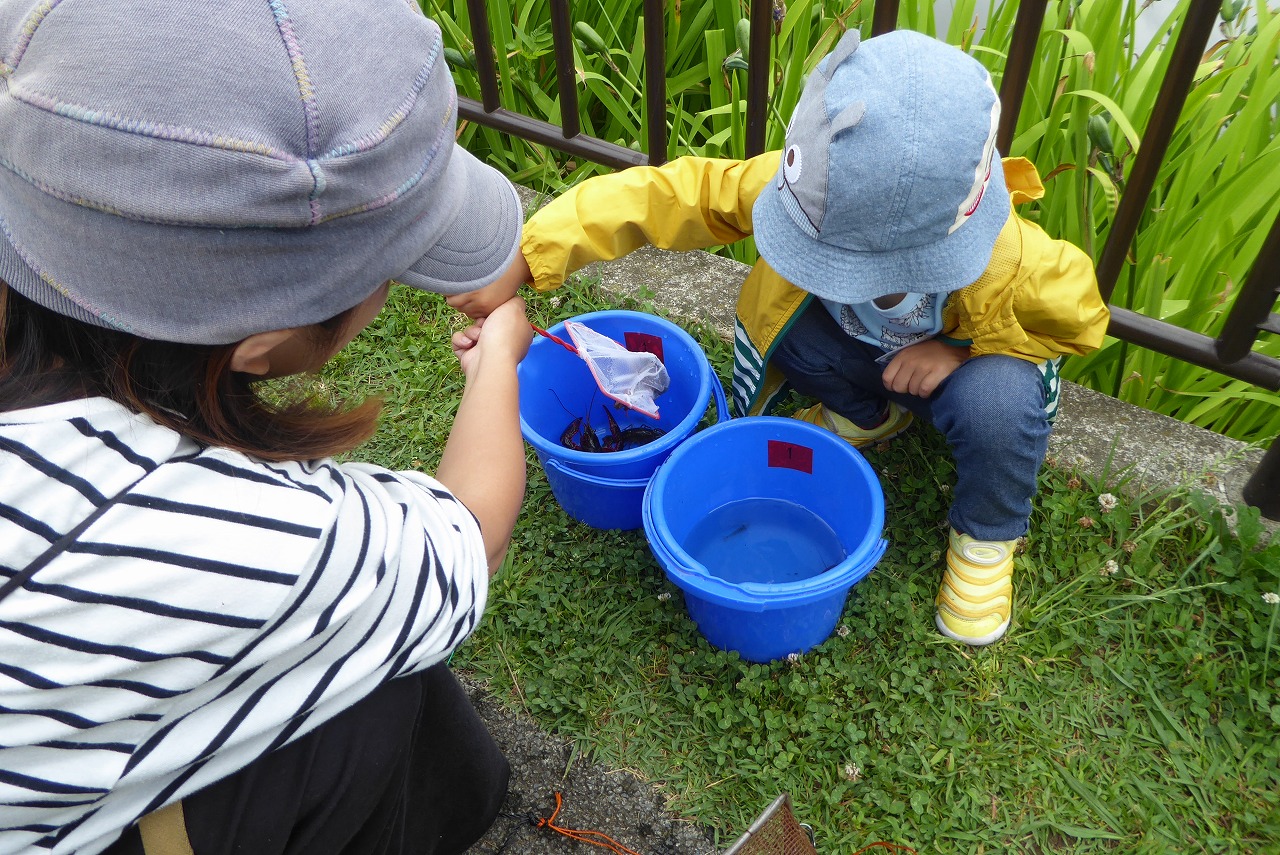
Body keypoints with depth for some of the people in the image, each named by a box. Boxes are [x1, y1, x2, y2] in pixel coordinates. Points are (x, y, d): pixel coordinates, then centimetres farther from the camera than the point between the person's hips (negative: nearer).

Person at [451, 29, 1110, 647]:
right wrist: (522, 258, -41)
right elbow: (676, 194, -34)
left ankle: (987, 536, -2)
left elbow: (1082, 317, -15)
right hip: (857, 348, 3)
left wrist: (958, 350, -30)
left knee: (999, 397, -37)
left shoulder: (1009, 260, -38)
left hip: (952, 362, -2)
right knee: (771, 316, -27)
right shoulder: (812, 186, -34)